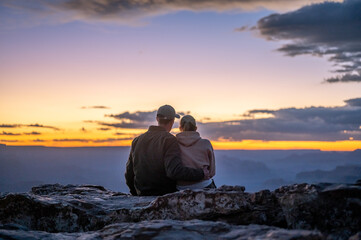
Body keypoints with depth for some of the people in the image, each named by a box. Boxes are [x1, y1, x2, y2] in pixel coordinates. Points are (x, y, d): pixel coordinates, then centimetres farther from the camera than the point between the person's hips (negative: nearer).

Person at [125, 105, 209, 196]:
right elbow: (175, 171, -30)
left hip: (143, 195, 6)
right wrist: (201, 173, -19)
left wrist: (136, 194, 23)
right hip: (167, 194, -6)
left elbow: (129, 174, 8)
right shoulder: (169, 140, -16)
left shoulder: (137, 140, 3)